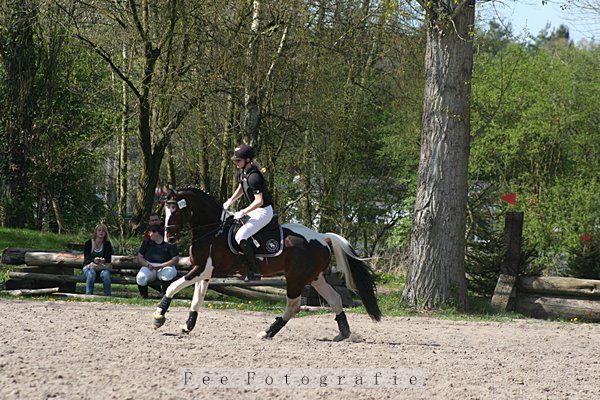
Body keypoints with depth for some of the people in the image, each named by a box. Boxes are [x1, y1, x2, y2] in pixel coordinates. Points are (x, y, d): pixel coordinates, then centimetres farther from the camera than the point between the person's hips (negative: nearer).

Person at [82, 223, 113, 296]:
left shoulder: (107, 244, 3)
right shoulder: (88, 244, -2)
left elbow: (108, 260, -4)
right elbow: (86, 259, -8)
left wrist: (103, 260, -28)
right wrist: (94, 260, -30)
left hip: (103, 267, 1)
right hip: (89, 266, -1)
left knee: (105, 274, -34)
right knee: (91, 274, -36)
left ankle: (107, 295, -28)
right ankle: (88, 295, -35)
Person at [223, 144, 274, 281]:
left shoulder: (253, 176, -26)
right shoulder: (242, 172, 4)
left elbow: (259, 201, -28)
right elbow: (241, 188, 24)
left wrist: (243, 212, -22)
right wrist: (231, 200, 10)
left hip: (263, 212, -10)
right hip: (254, 210, 11)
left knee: (240, 236, -22)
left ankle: (254, 272, -18)